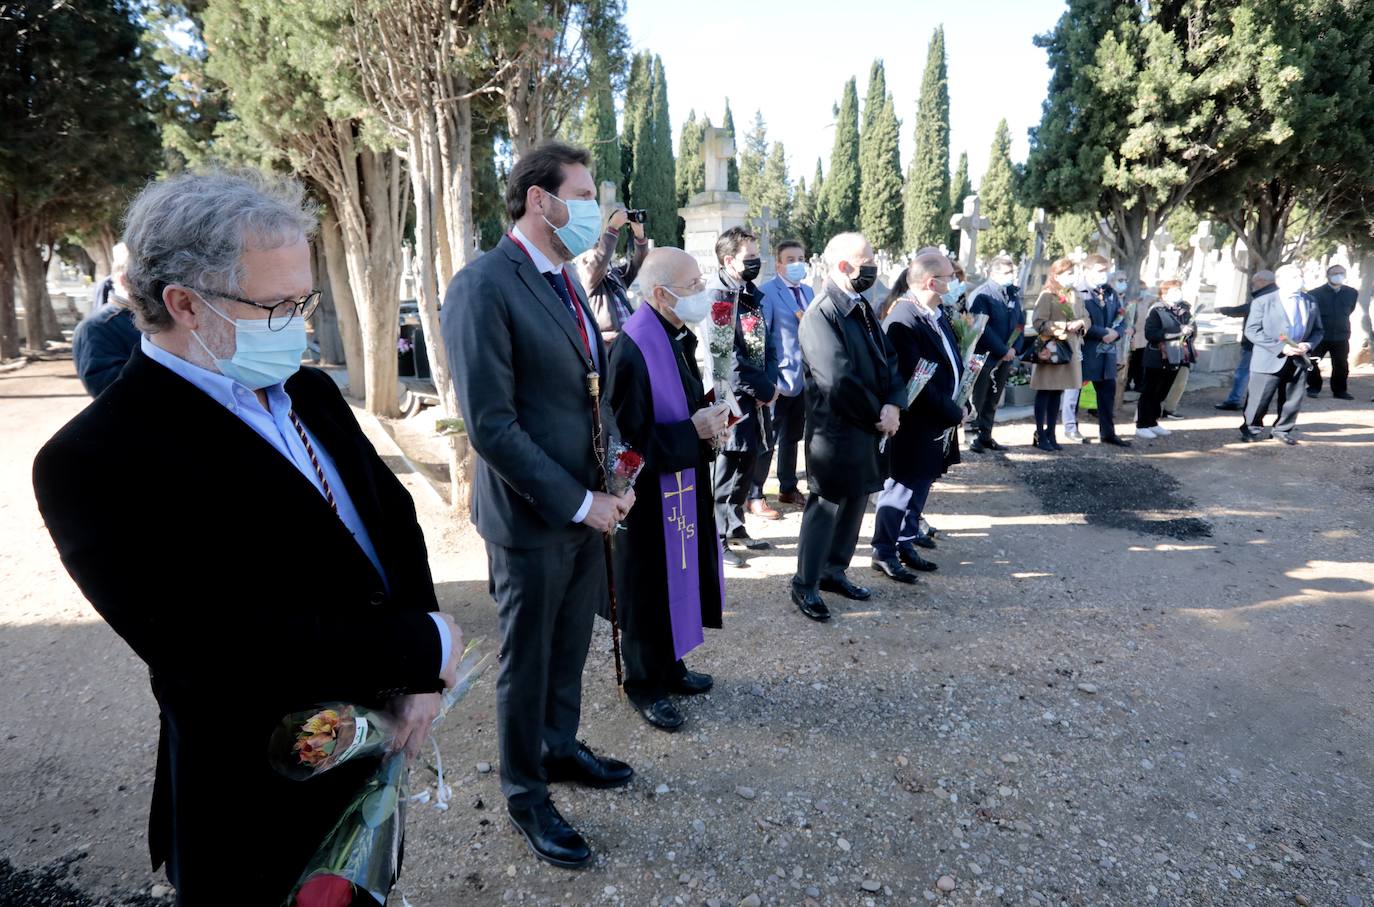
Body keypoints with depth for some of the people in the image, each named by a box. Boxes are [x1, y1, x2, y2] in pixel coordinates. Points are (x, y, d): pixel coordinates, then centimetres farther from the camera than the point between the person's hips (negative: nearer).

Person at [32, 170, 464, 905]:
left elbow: (393, 518, 3)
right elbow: (225, 652, -30)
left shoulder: (309, 393, 1)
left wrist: (414, 676, -12)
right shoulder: (97, 460, -23)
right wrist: (425, 646, -21)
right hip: (265, 812, -6)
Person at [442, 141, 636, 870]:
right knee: (528, 662, 11)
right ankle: (524, 794, 33)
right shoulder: (483, 286, -18)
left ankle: (561, 748, 44)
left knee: (570, 648, 22)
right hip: (532, 517, -7)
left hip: (590, 506, 7)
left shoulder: (565, 281, 9)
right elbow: (490, 426, -22)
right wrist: (577, 502, -18)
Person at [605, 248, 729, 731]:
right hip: (652, 495, -9)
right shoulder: (633, 351, -24)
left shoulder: (677, 335, 4)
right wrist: (694, 430, -23)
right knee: (650, 589, 8)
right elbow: (629, 439, -24)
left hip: (684, 485, 9)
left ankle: (670, 666, 39)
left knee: (679, 578, 20)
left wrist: (709, 414, -2)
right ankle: (644, 684, 28)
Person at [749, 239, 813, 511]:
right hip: (779, 377, -7)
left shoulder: (808, 292, 13)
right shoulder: (766, 292, -10)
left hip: (804, 377, 7)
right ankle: (755, 496, 9)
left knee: (793, 437, 17)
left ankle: (788, 488, 31)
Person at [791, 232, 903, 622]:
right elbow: (839, 380, -24)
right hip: (834, 431, -8)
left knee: (855, 503, 17)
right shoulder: (821, 314, -18)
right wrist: (878, 415, -14)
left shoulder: (863, 308, 10)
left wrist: (893, 405, -9)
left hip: (869, 429, 8)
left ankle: (834, 571, 34)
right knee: (825, 507, 2)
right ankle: (805, 585, 17)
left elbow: (888, 359, 8)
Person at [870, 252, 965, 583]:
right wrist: (954, 413, -15)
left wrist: (957, 406, 1)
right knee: (900, 488, 3)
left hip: (935, 422, 9)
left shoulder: (938, 315, 6)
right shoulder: (903, 322, -23)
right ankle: (884, 552, 17)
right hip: (913, 425, -9)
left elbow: (950, 363, 14)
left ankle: (905, 544, 31)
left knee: (919, 485, 17)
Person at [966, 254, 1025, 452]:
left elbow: (1020, 324, 14)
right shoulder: (981, 295, -11)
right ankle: (975, 436, 7)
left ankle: (986, 436, 18)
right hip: (984, 356, -7)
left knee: (992, 401, 12)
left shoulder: (1014, 294, 12)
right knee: (978, 399, 0)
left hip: (1005, 357, 7)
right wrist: (1003, 351, -16)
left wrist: (1015, 349, -2)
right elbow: (983, 328, -18)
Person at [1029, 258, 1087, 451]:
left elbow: (1086, 318, 16)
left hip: (1068, 350, 7)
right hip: (1051, 350, -7)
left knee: (1057, 392, 11)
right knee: (1045, 393, 0)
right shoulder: (1047, 296, -9)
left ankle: (1050, 433, 18)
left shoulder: (1075, 296, 15)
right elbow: (1038, 322, -17)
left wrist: (1081, 323, -6)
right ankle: (1040, 435, 6)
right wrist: (1060, 326, -23)